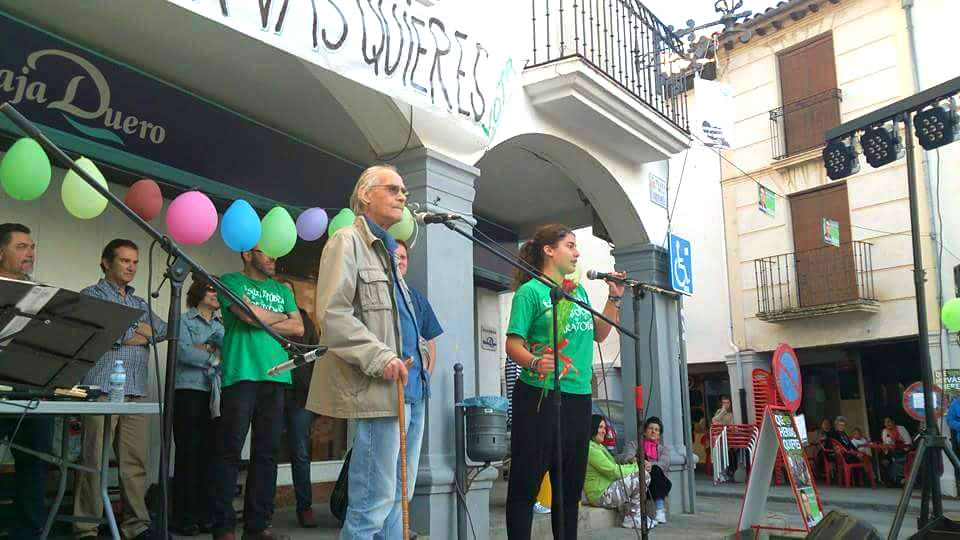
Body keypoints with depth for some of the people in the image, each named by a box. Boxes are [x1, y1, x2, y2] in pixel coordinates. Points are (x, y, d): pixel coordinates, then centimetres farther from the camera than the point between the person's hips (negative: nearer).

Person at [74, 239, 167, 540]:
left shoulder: (141, 304, 24)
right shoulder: (92, 295, 6)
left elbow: (165, 330, 12)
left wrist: (145, 332, -4)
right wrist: (135, 333, 1)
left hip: (136, 392, 5)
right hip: (102, 389, -5)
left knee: (136, 461, 3)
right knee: (95, 461, -4)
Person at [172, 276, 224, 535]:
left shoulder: (221, 326, 19)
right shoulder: (184, 321, 4)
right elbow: (183, 352, -11)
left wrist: (205, 348, -8)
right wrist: (214, 358, -7)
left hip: (216, 396, 5)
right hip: (189, 392, -4)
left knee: (209, 455, 3)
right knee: (188, 455, -3)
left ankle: (204, 515, 9)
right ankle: (184, 518, 2)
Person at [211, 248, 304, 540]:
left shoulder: (282, 290, 22)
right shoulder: (231, 282, 6)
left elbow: (298, 328, 11)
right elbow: (250, 315, -10)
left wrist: (262, 320, -1)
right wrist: (282, 318, 6)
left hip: (276, 376, 5)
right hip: (241, 374, -5)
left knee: (267, 452, 4)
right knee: (230, 450, -4)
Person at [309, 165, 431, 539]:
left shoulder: (386, 249, 22)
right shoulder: (347, 241, -5)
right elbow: (332, 314, -16)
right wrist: (381, 358, -21)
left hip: (411, 386, 9)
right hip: (379, 390, -9)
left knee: (397, 498, 13)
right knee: (374, 503, -7)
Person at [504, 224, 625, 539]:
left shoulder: (578, 290, 15)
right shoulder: (530, 291, -6)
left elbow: (598, 334, 22)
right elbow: (513, 344, -13)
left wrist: (615, 298, 12)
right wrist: (534, 362, -32)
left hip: (578, 398, 7)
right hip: (539, 397, -7)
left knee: (571, 484, 13)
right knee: (526, 482, -4)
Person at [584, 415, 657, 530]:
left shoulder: (598, 446, 20)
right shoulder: (591, 448, -15)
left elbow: (614, 468, 14)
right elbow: (613, 471, -18)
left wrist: (638, 465, 0)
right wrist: (637, 467, -8)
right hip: (601, 495, -11)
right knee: (643, 475, -16)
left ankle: (631, 517, 7)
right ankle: (632, 519, -6)